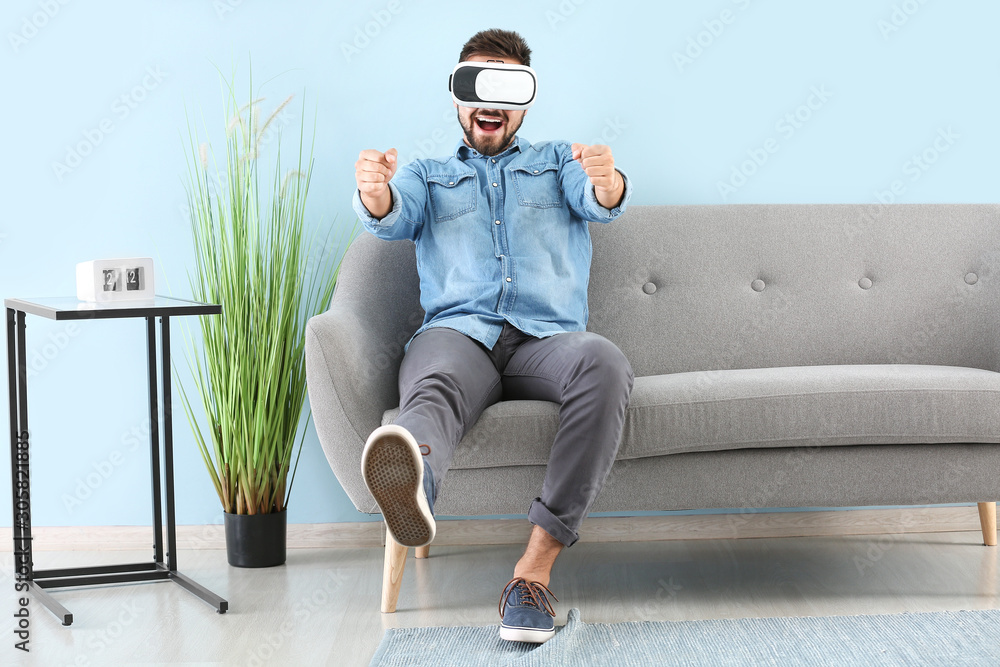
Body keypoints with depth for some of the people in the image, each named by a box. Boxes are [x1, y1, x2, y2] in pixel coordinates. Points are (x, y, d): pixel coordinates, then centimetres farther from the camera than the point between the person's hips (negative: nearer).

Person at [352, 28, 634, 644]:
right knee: (432, 386, -37)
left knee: (605, 363, -35)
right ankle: (413, 484, -76)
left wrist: (606, 179, -23)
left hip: (546, 337, 0)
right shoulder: (428, 175, 29)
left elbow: (603, 201, 5)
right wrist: (374, 191, -23)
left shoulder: (558, 162, 28)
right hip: (459, 332, 0)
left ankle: (537, 563, -39)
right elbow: (392, 215, 5)